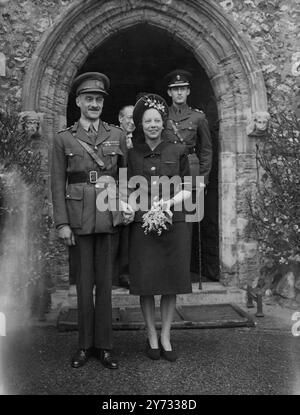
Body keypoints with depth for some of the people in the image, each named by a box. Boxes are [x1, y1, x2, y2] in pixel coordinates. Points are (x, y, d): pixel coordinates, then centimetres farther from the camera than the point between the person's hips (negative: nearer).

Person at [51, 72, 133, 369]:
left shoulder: (117, 135, 9)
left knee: (105, 282, 7)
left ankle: (104, 345, 18)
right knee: (84, 283, 6)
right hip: (79, 218, -1)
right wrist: (62, 223, -5)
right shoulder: (63, 138, 6)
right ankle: (84, 345, 20)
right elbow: (57, 183, 2)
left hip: (110, 218, 1)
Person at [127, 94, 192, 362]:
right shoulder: (132, 155, 8)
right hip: (143, 224, 0)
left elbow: (187, 190, 7)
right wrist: (131, 209, -10)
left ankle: (166, 336, 20)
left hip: (174, 223, 0)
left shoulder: (177, 152, 7)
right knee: (146, 284, 2)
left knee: (171, 282, 4)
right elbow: (130, 191, 10)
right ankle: (151, 336, 20)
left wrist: (171, 202, -11)